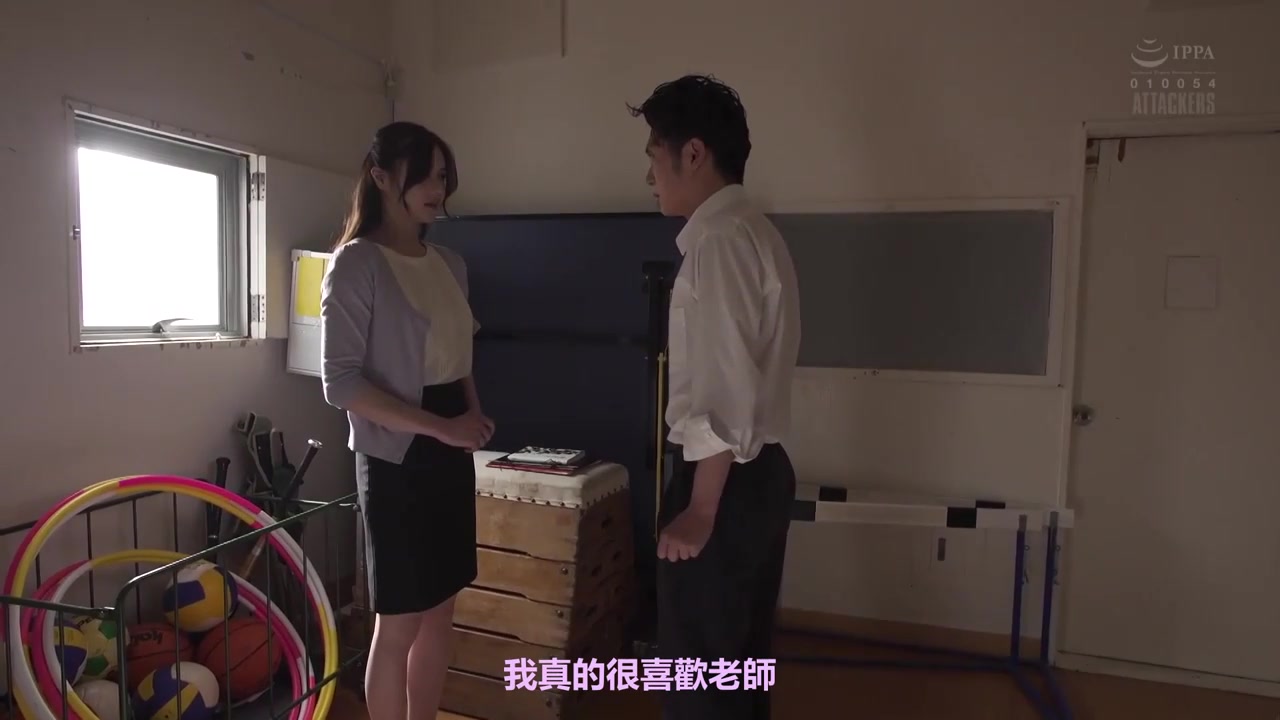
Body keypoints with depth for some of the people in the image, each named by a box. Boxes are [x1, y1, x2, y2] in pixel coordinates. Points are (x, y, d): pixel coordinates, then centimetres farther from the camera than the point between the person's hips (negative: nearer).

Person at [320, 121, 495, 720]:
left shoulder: (450, 264, 10)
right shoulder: (356, 262, -11)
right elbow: (341, 382, -17)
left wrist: (474, 414, 1)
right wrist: (439, 427, -20)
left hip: (450, 457, 7)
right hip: (395, 459, -7)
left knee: (439, 614, 15)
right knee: (399, 625, 5)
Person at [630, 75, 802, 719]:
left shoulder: (719, 241, -18)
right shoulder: (753, 232, 13)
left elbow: (727, 392, -23)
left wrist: (699, 510, -18)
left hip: (725, 479, -10)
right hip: (759, 471, 10)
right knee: (738, 659, 23)